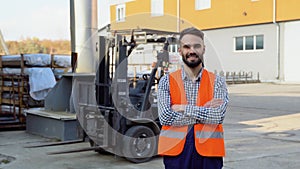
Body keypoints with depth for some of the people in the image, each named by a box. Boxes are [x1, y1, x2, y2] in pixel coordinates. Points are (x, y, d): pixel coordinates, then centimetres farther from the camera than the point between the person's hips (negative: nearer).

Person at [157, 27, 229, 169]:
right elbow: (165, 118, -10)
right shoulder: (167, 81, 2)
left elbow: (218, 116, -11)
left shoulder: (217, 82, 3)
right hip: (175, 152, 0)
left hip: (208, 152, 0)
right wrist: (204, 111, -9)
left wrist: (183, 108, -11)